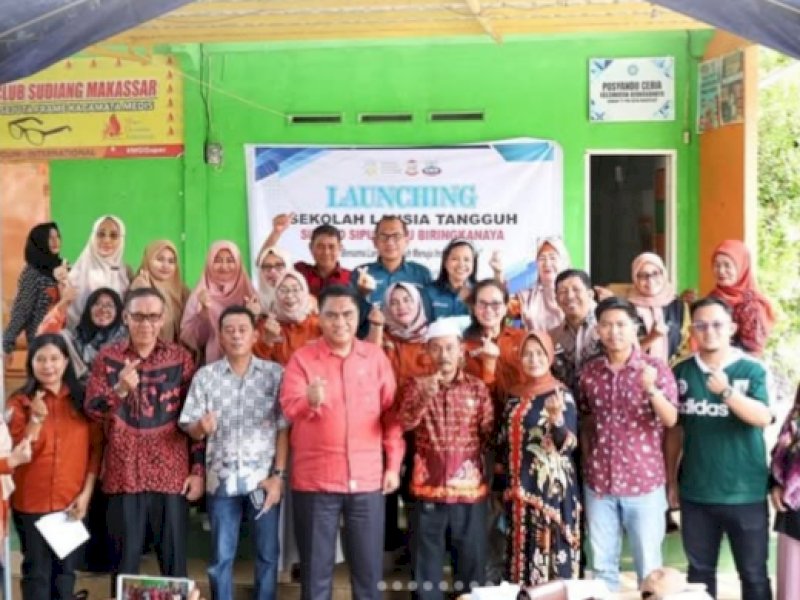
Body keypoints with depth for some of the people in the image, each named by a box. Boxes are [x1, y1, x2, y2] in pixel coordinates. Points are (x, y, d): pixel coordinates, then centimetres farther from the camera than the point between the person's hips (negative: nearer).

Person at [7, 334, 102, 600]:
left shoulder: (82, 399, 2)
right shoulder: (20, 402, -3)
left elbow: (96, 449, 2)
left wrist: (86, 493, -5)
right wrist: (36, 419, -21)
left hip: (72, 503, 1)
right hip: (32, 503, -1)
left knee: (66, 569, 11)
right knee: (37, 571, 5)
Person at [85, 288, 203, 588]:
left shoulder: (180, 357, 2)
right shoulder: (107, 357, 2)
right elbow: (92, 410, -6)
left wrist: (198, 469, -1)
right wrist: (120, 389, -25)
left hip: (172, 473, 0)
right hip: (124, 473, 0)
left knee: (174, 558, 7)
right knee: (124, 560, 8)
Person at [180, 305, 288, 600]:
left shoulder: (275, 373, -1)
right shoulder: (205, 376, 3)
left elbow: (284, 428, -1)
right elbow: (189, 427, 2)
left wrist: (278, 475, -7)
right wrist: (201, 426, -21)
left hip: (264, 478, -1)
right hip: (222, 479, 1)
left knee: (268, 554, 8)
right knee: (221, 556, 9)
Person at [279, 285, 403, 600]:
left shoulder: (376, 357, 5)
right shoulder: (302, 358, -1)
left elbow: (391, 413, 7)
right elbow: (288, 408, -14)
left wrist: (393, 465, 4)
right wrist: (309, 401, -36)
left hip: (367, 479, 2)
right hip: (314, 480, -2)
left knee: (369, 566, 10)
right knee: (316, 567, 7)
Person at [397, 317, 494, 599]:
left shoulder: (478, 388, 5)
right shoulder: (417, 385, 3)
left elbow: (490, 433, 7)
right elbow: (404, 423, -15)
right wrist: (425, 396, -29)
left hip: (470, 487, 1)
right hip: (428, 486, 0)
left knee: (471, 562, 8)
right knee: (427, 564, 7)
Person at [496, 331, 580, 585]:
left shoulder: (561, 394, -6)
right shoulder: (514, 394, 10)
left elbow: (569, 444, -15)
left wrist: (556, 418, -34)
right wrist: (504, 483, 16)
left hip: (552, 488, -6)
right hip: (518, 488, 6)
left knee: (552, 552, -5)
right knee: (520, 552, 10)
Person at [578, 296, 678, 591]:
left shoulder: (656, 368, -6)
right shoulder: (589, 372, 3)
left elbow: (670, 420, -14)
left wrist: (651, 389, -30)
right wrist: (587, 463, 10)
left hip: (645, 481, -3)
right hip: (599, 481, 3)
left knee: (648, 565, 6)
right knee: (602, 565, 11)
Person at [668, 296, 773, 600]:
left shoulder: (752, 370, -5)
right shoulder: (682, 372, 2)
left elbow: (763, 418, -20)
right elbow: (676, 429, 9)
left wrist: (726, 391, -35)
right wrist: (672, 479, 9)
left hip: (745, 493, -2)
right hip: (695, 492, 3)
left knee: (753, 574, 7)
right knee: (699, 570, 15)